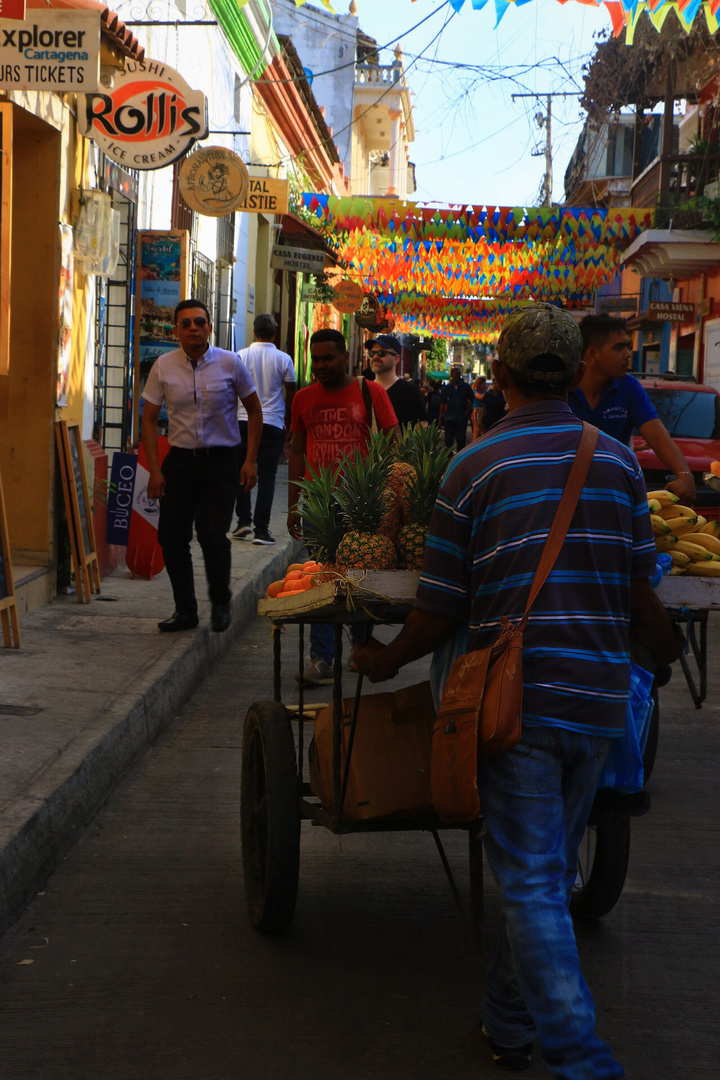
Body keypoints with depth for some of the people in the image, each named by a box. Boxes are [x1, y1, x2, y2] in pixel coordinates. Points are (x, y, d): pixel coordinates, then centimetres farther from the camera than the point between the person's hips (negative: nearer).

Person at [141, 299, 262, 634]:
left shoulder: (230, 363, -3)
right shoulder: (163, 366, 0)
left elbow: (254, 410, 6)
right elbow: (149, 419, 5)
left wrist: (250, 460, -1)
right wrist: (154, 470, -2)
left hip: (219, 460, -2)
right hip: (179, 459, 3)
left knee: (212, 534, -13)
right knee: (171, 536, -1)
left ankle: (220, 603, 11)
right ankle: (185, 610, 15)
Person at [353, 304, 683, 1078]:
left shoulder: (474, 468, -5)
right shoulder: (617, 461, 5)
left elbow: (440, 614, -2)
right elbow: (640, 596, 8)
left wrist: (386, 661, 16)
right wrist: (668, 650, 28)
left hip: (518, 698, -4)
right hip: (599, 697, 4)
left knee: (531, 884, -2)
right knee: (550, 867, 19)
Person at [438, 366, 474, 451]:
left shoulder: (466, 386, 5)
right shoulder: (446, 388, 5)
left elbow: (471, 400, 13)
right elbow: (442, 403, 5)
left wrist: (468, 411, -4)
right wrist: (440, 419, 0)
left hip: (462, 418, 0)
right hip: (449, 418, 0)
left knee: (461, 439, 1)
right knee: (448, 439, 0)